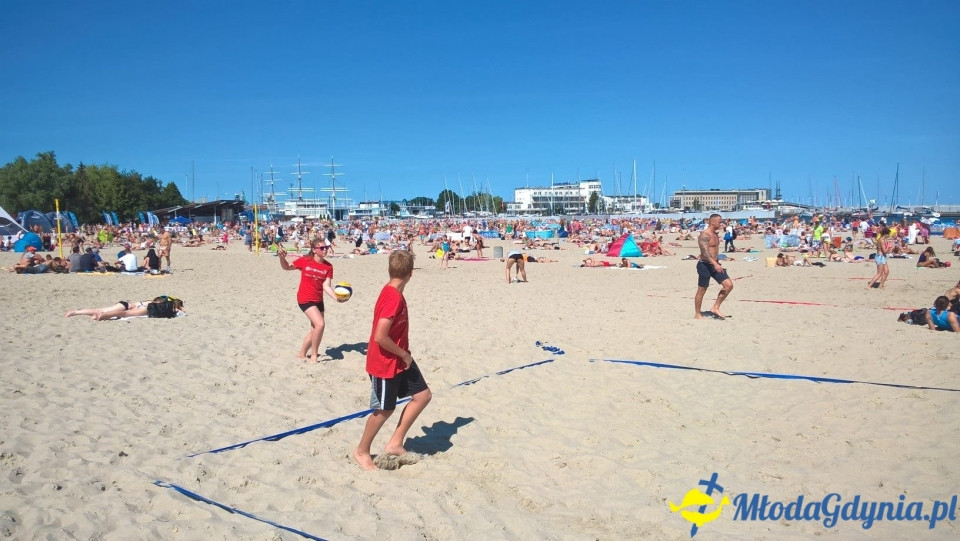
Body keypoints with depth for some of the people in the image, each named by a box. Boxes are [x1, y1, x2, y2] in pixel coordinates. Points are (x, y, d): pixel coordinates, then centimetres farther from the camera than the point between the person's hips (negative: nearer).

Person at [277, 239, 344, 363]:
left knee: (314, 330, 14)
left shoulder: (328, 266, -3)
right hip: (305, 299, -6)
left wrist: (336, 298, -24)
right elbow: (286, 267, 4)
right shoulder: (304, 261, -10)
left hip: (318, 300, 6)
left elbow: (326, 286, -8)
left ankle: (302, 354, 35)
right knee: (320, 324, -21)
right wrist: (282, 257, -16)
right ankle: (314, 355, -5)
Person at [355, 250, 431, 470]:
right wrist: (404, 354, -17)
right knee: (384, 410, 6)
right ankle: (362, 451, 27)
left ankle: (395, 443, 18)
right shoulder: (393, 299, -26)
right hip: (385, 364, -9)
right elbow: (380, 337, -30)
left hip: (399, 360, 9)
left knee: (423, 395, 9)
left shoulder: (392, 293, 4)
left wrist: (404, 354, 15)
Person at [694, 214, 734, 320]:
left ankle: (715, 308, 8)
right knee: (702, 290, 2)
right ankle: (697, 314, 16)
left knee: (729, 285, 0)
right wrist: (715, 264, -38)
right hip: (704, 264, -9)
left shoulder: (715, 234, 13)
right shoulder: (704, 235, -17)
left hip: (714, 264, 9)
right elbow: (705, 252, -28)